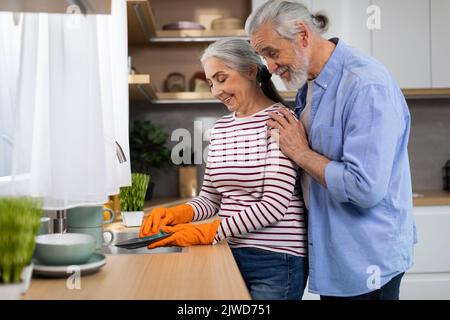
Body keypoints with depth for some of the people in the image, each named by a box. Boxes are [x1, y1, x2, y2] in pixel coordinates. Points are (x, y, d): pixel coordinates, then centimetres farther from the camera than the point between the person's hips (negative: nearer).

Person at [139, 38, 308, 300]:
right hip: (231, 254, 6)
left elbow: (273, 207, -17)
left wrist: (208, 232, -19)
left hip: (275, 260, -6)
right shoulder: (220, 129, 9)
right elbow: (210, 198, 11)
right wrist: (177, 214, -9)